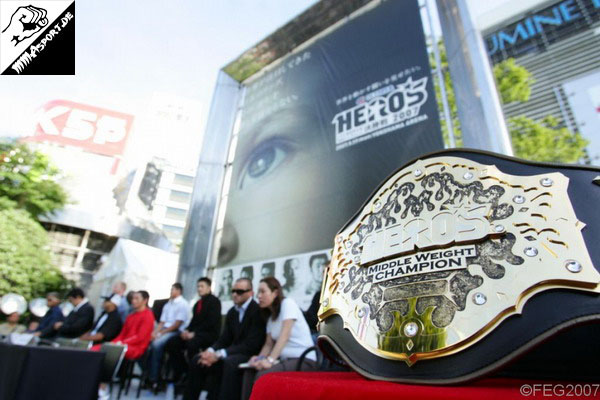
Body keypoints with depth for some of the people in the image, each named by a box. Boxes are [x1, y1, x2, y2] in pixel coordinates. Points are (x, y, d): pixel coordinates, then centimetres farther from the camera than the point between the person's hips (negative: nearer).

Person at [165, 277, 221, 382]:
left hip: (210, 333, -8)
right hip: (196, 333, 8)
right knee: (171, 343, -6)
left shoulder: (214, 301, -5)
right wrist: (187, 330, -5)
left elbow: (211, 322, -15)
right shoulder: (198, 303, 19)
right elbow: (194, 320, 15)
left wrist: (194, 333, -19)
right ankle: (181, 373, 2)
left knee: (191, 343, -35)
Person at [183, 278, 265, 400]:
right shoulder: (232, 312, 9)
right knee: (197, 360, -2)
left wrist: (219, 355, -25)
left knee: (230, 363, -37)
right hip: (234, 352, 8)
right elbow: (224, 339, 11)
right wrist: (210, 351, -12)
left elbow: (251, 345, -23)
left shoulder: (257, 311, -17)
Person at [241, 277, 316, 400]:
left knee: (263, 375, -26)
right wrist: (260, 357, -11)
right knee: (250, 372, -11)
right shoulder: (270, 317, 15)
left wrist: (270, 360, -28)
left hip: (304, 360, -7)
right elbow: (269, 344, 10)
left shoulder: (287, 303, -10)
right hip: (286, 359, 8)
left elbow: (284, 336, -20)